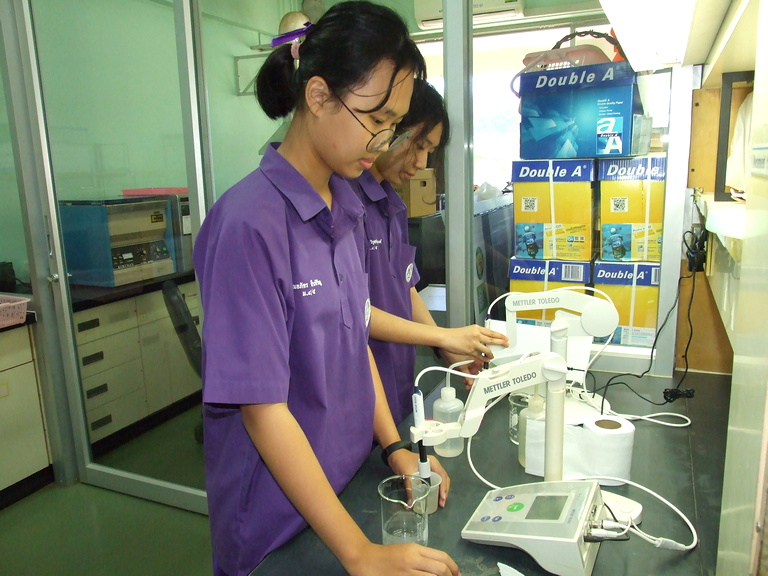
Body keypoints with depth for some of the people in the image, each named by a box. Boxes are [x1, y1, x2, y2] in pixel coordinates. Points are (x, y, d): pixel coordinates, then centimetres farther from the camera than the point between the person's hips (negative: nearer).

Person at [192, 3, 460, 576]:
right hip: (279, 522, -7)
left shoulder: (347, 209, -1)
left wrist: (394, 446, 0)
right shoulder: (249, 225, -24)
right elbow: (262, 408, -24)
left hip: (353, 486, 7)